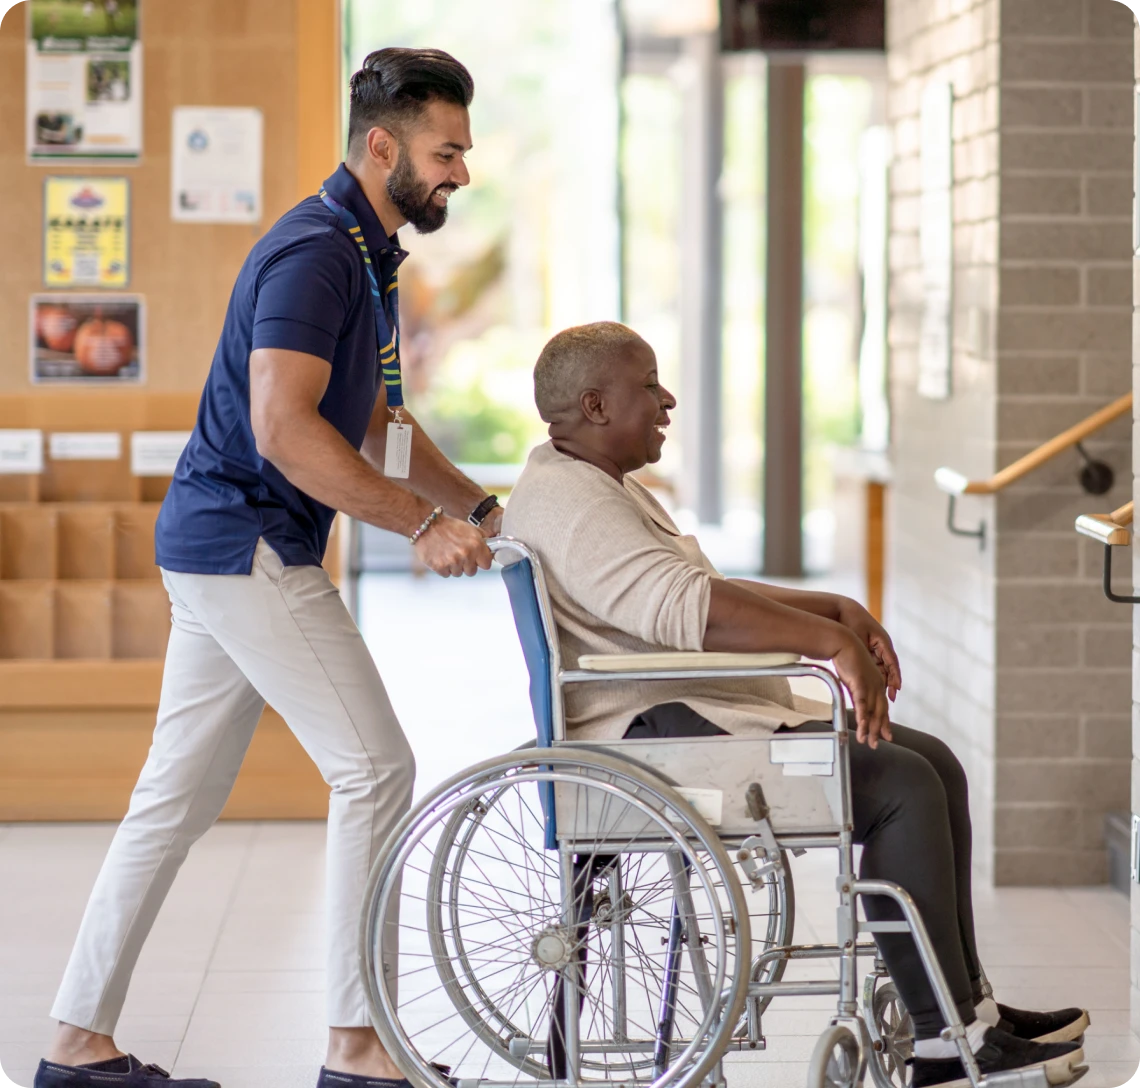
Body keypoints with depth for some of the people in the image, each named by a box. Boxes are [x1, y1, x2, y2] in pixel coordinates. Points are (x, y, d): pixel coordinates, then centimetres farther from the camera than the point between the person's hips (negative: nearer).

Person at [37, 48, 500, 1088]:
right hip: (249, 546, -10)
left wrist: (484, 510, 12)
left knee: (179, 796, 10)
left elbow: (378, 424, 23)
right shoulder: (312, 253, -17)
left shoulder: (367, 257, 16)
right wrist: (422, 523, -24)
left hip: (220, 552, 10)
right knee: (376, 767, -8)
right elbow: (283, 427, -26)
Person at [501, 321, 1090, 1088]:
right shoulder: (567, 501, -15)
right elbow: (686, 608, -28)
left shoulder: (606, 487, 21)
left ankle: (966, 1009, 7)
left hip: (711, 713, 11)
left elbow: (714, 595, 24)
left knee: (934, 764, 5)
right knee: (899, 785, -18)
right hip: (657, 736, -11)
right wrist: (832, 643, -28)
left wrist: (838, 611, 11)